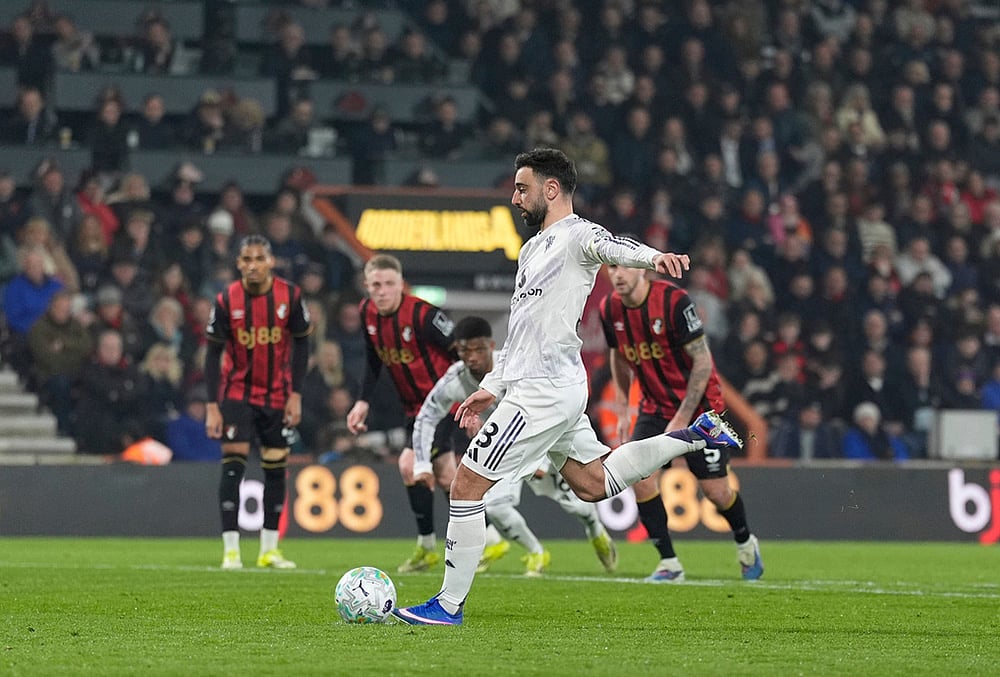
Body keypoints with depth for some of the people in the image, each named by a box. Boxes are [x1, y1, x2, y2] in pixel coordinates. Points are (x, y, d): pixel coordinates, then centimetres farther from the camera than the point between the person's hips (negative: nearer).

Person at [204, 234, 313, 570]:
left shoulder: (289, 295, -10)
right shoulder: (227, 300, -12)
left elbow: (301, 344, 0)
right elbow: (213, 354, -7)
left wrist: (296, 395, -5)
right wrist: (212, 407, -12)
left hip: (277, 395, 2)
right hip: (237, 391, -2)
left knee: (276, 468, 5)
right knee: (233, 464, -11)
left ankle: (269, 550, 14)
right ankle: (231, 550, -9)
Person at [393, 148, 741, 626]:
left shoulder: (577, 235, -8)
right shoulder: (533, 249, 22)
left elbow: (615, 247, -31)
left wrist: (655, 258, -52)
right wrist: (492, 386, 26)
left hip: (545, 390, -10)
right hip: (540, 387, 10)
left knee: (467, 486, -8)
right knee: (594, 484, 16)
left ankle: (449, 605, -4)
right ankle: (696, 435, 19)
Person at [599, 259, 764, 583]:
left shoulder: (674, 301, -23)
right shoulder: (610, 309, -5)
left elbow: (703, 361, -19)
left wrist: (682, 418, -21)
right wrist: (622, 411, 8)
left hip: (698, 405, -5)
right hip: (654, 408, 5)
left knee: (715, 489, -2)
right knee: (640, 477, -15)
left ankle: (745, 543, 29)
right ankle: (668, 562, -4)